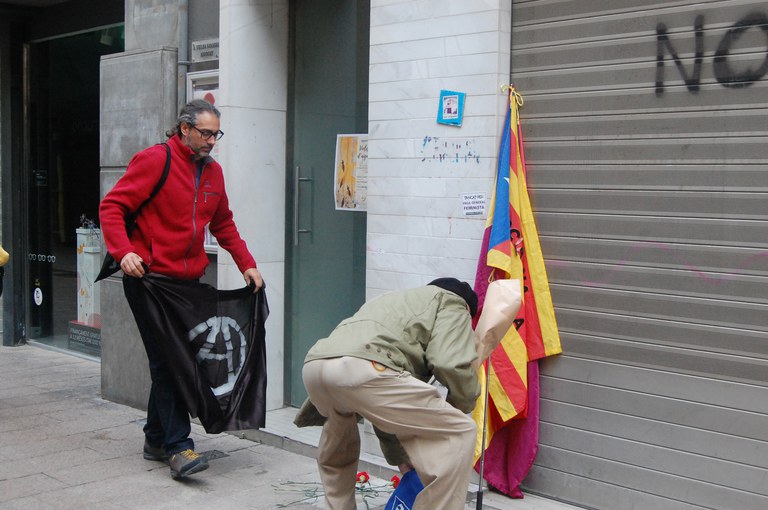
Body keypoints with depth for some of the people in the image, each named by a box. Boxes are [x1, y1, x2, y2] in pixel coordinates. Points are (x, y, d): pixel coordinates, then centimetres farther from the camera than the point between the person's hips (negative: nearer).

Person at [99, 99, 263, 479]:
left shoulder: (213, 171, 13)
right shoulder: (154, 160, -8)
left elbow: (223, 224, 23)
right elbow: (111, 207, -10)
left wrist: (247, 264, 15)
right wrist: (124, 251, -24)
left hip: (188, 281, 7)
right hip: (148, 277, -7)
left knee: (173, 362, 11)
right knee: (166, 362, -7)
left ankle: (156, 440, 24)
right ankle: (178, 447, -4)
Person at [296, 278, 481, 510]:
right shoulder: (452, 302, 24)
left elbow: (383, 407, 44)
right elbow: (453, 366, 2)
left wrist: (399, 458, 49)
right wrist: (461, 407, 24)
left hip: (314, 364, 8)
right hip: (361, 368, -8)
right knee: (459, 433, 5)